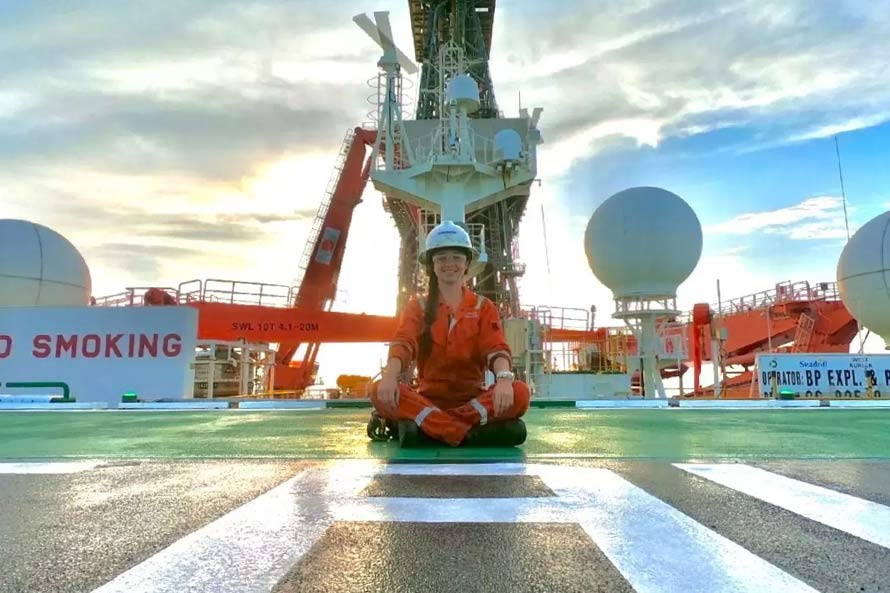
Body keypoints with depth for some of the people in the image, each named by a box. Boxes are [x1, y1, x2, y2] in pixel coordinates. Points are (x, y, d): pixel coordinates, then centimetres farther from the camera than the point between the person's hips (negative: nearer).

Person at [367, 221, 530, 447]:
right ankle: (471, 434, -34)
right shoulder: (417, 307, 8)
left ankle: (423, 426, -28)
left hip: (473, 400, 1)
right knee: (380, 391, -28)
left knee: (519, 393, -29)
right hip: (428, 399, 0)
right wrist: (390, 376, -34)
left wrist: (504, 378, -32)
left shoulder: (483, 307, 9)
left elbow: (496, 348, -8)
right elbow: (402, 344, -11)